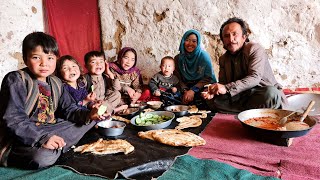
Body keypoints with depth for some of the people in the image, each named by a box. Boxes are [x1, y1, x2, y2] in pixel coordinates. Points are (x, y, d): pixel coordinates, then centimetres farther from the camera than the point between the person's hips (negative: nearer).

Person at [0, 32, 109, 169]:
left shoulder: (55, 83, 9)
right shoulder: (15, 80, -13)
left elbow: (69, 109, 8)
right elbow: (13, 120, -22)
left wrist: (88, 115, -13)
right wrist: (42, 138, -34)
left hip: (50, 131, 7)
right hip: (21, 140, -7)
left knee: (90, 119, 7)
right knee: (43, 157, -39)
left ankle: (54, 146, -4)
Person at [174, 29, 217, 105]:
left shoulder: (204, 56, -5)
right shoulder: (178, 58, 5)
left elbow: (208, 78, -9)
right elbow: (178, 79, 2)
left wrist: (193, 91, -20)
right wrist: (185, 90, -18)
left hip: (203, 88, -2)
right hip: (187, 88, 2)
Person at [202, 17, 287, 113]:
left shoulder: (255, 49, -9)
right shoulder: (223, 59, 10)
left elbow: (255, 77, -23)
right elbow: (223, 83, 5)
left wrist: (226, 88, -34)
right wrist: (214, 91, -21)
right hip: (242, 96, 5)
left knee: (270, 94, -37)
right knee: (213, 99, -14)